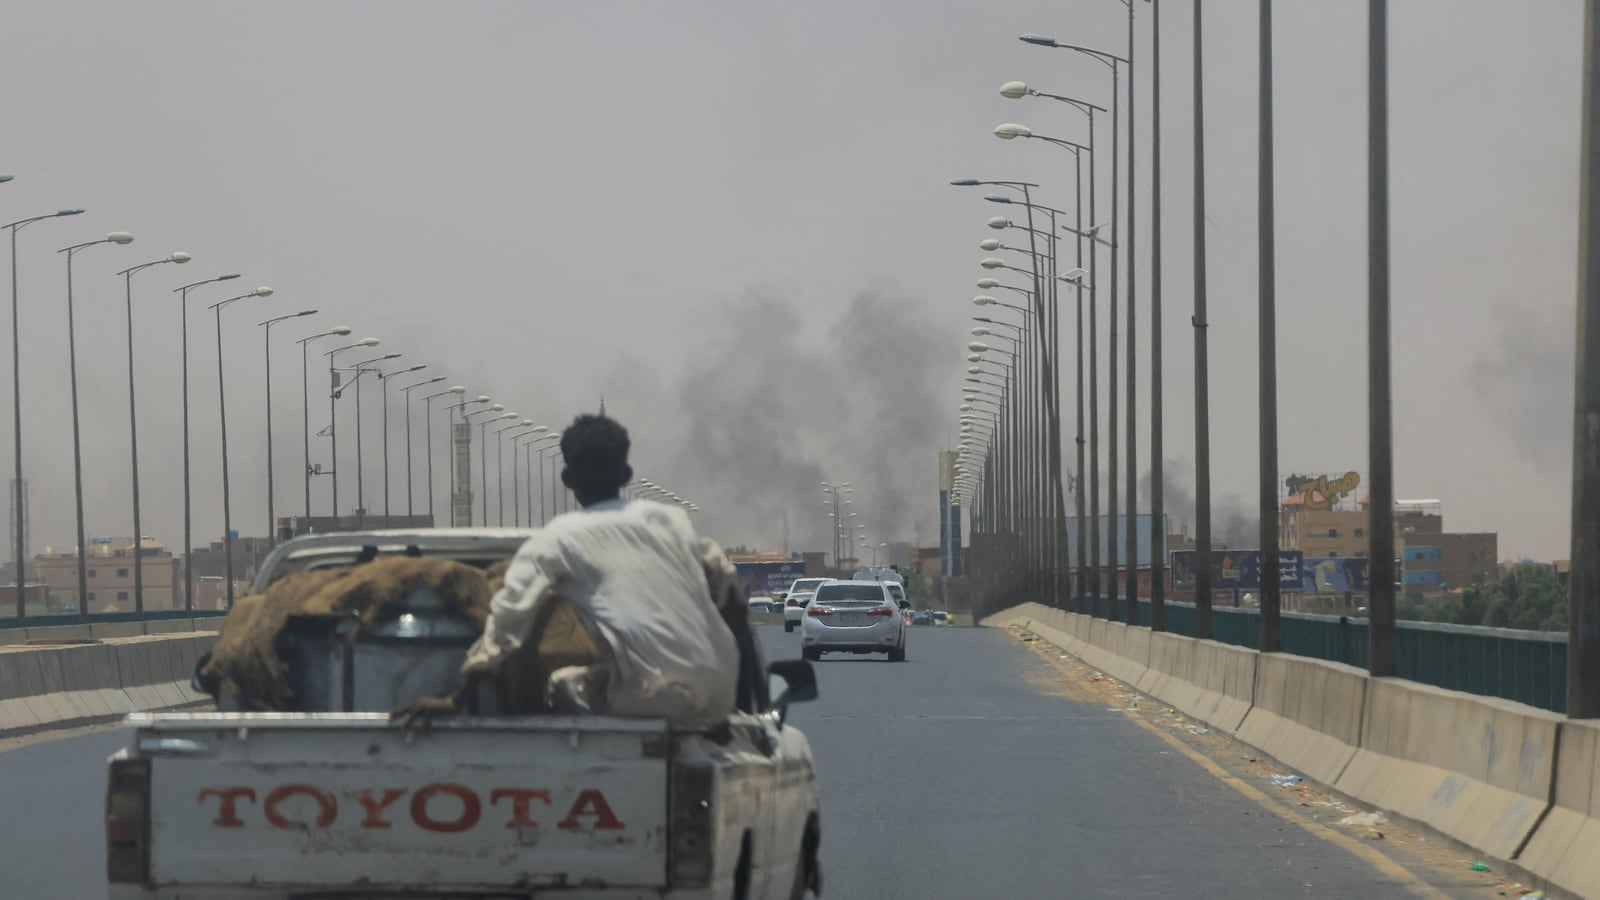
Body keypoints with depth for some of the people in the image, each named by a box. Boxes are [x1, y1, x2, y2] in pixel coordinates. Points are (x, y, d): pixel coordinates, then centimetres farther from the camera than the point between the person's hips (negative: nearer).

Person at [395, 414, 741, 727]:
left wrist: (455, 700, -2)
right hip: (720, 698, 3)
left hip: (656, 700, -3)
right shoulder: (672, 519, 11)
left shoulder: (560, 538, 1)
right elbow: (720, 587, 16)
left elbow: (509, 616, -4)